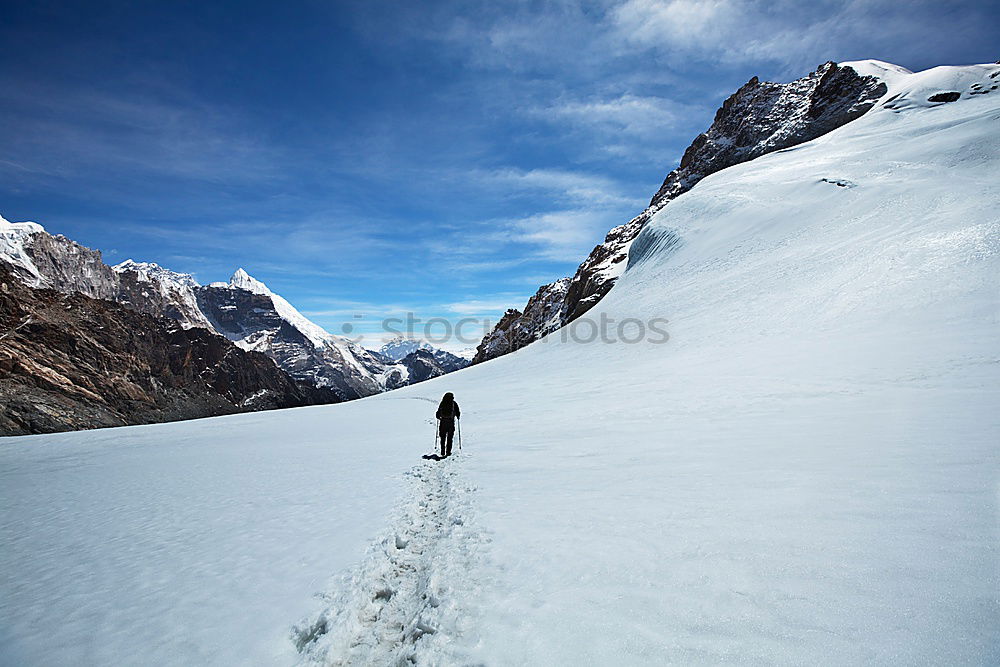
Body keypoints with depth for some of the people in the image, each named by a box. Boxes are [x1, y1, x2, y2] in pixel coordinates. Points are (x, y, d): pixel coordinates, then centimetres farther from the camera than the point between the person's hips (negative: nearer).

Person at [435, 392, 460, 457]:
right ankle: (448, 452, 3)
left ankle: (443, 452, 9)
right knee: (449, 438, 6)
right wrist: (458, 417, 20)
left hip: (442, 423, 2)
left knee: (443, 438, 10)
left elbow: (438, 413, 5)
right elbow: (458, 412, -1)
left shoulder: (442, 403, 2)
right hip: (451, 423, -2)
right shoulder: (454, 403, -3)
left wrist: (439, 418, 25)